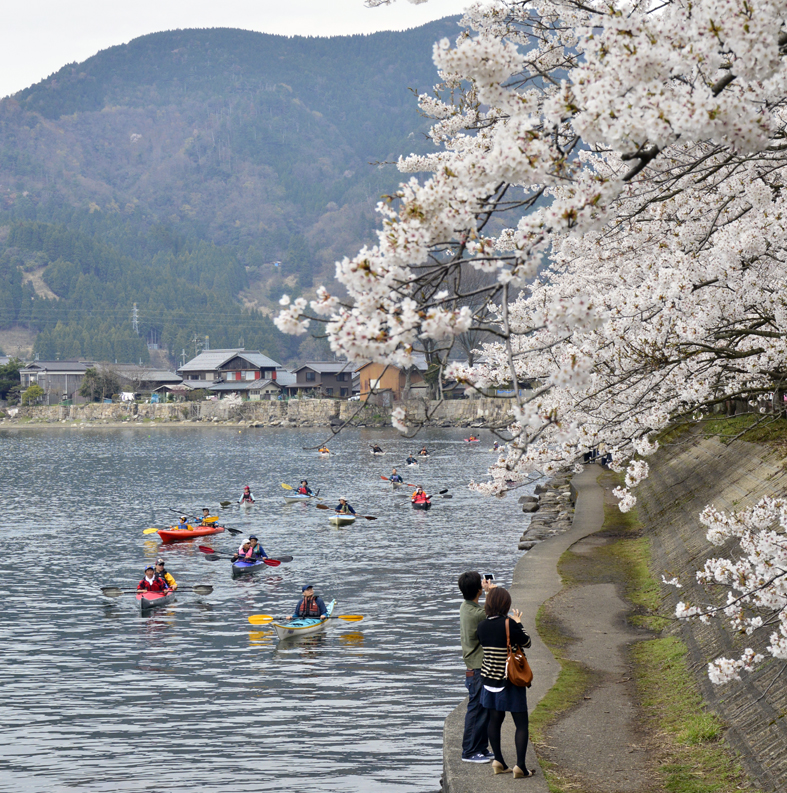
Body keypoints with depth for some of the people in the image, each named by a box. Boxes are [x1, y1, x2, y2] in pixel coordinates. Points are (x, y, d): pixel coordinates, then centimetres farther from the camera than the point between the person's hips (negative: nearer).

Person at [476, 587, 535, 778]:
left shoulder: (482, 626, -2)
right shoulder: (509, 624, -19)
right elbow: (527, 643, -7)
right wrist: (518, 623, 7)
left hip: (489, 679, 6)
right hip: (511, 680, -6)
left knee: (494, 719, 16)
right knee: (521, 723, 1)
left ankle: (498, 761, 20)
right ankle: (520, 766, -4)